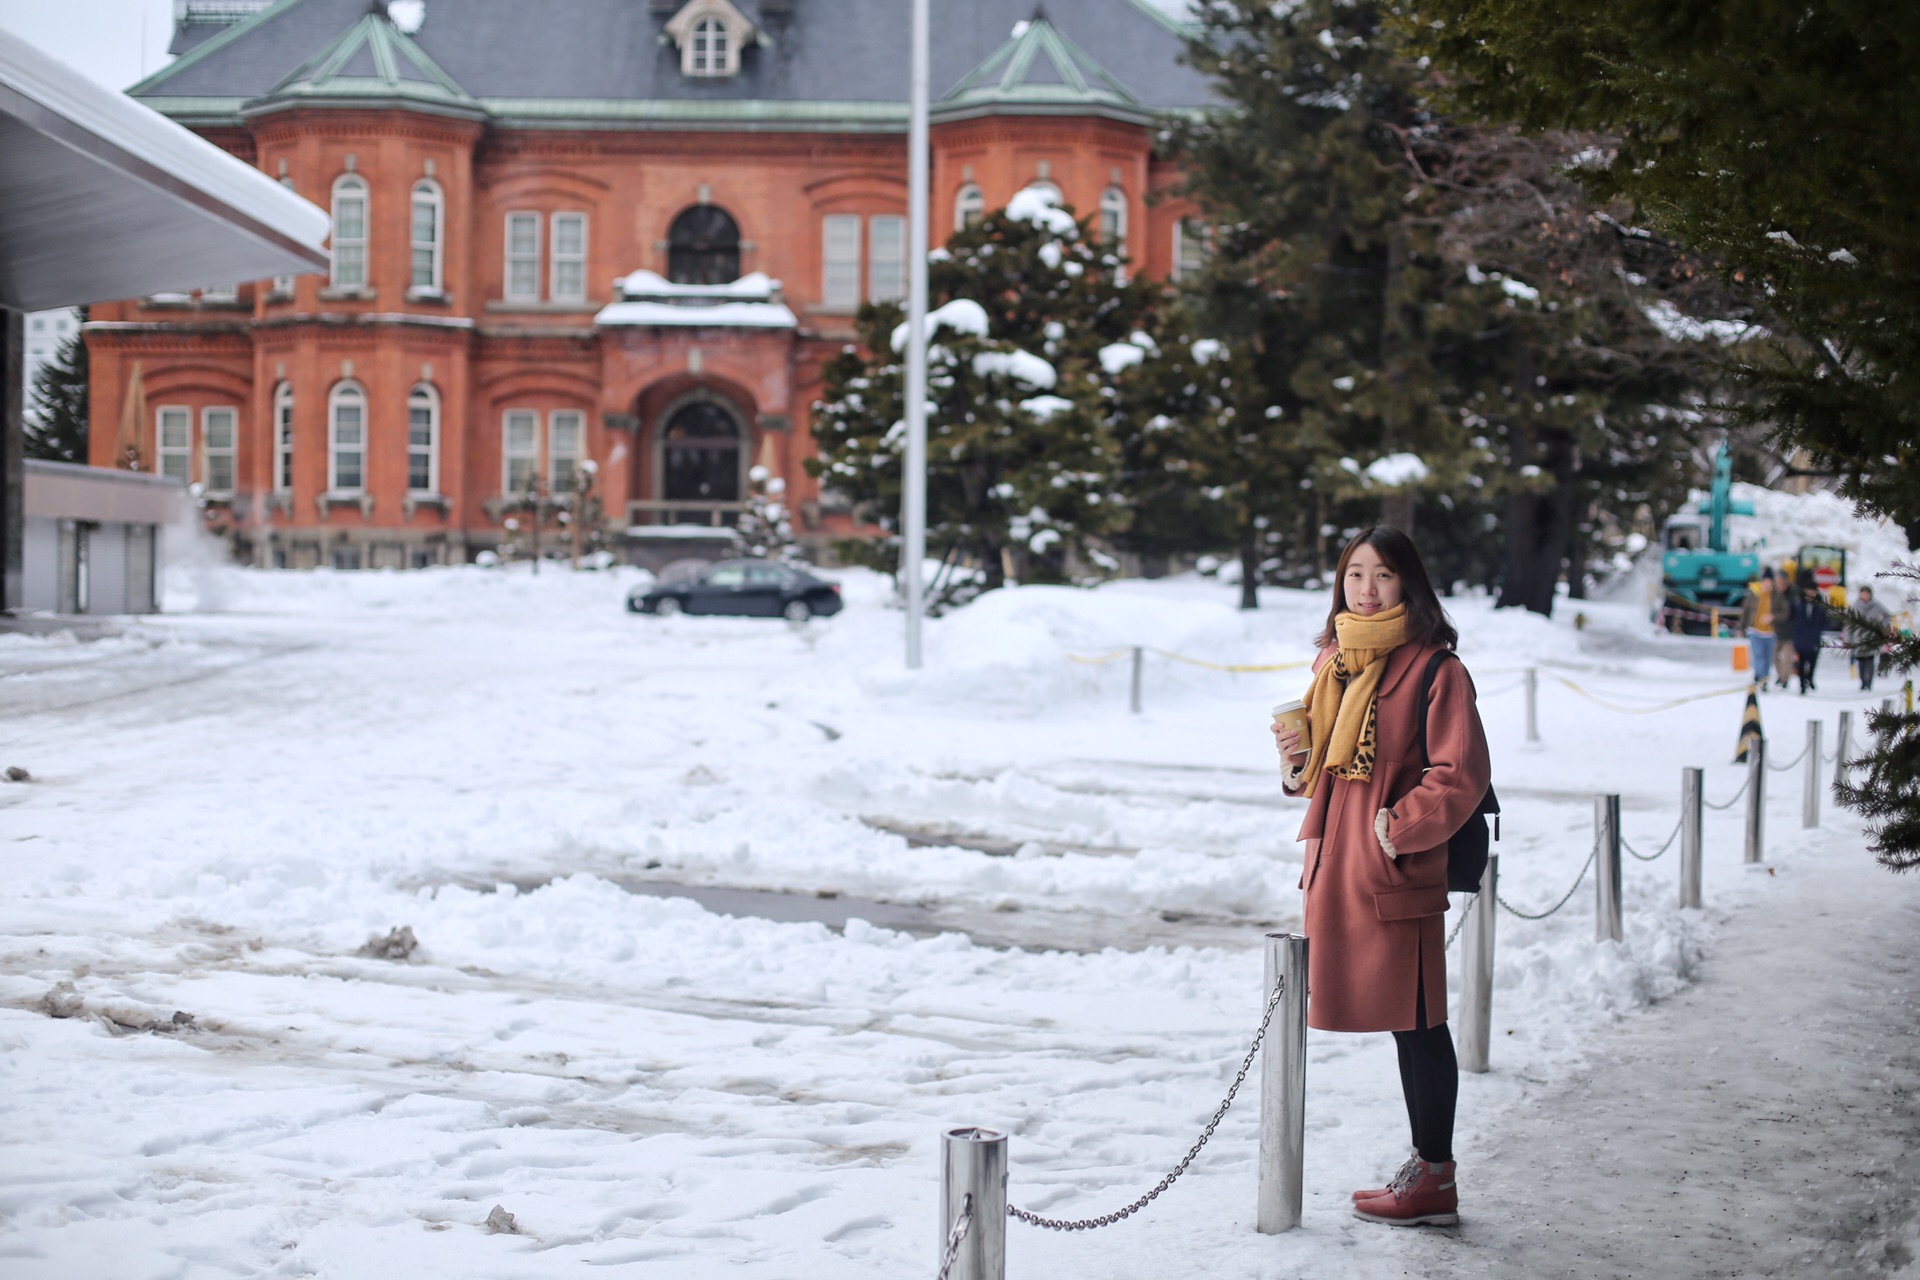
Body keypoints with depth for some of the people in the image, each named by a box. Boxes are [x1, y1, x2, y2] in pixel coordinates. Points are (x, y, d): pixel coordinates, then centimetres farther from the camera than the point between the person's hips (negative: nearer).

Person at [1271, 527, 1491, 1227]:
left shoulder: (1435, 671, -11)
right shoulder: (1333, 664, 13)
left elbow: (1461, 775, -15)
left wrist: (1399, 828, -18)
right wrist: (1298, 760, 2)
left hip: (1398, 871, -8)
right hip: (1338, 865, 8)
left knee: (1416, 1021, -2)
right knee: (1400, 1019, 14)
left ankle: (1435, 1178, 7)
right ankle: (1426, 1166, 23)